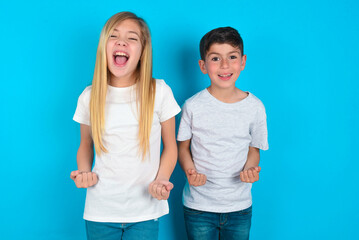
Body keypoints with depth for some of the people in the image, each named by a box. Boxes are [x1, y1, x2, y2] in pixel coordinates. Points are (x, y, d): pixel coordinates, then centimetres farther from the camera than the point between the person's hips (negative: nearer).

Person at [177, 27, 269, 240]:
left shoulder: (255, 107, -5)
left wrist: (250, 169, -15)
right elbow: (183, 145, 2)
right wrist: (190, 171, -16)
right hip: (198, 206, -1)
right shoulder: (193, 106, -8)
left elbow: (254, 148, 6)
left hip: (240, 207, 1)